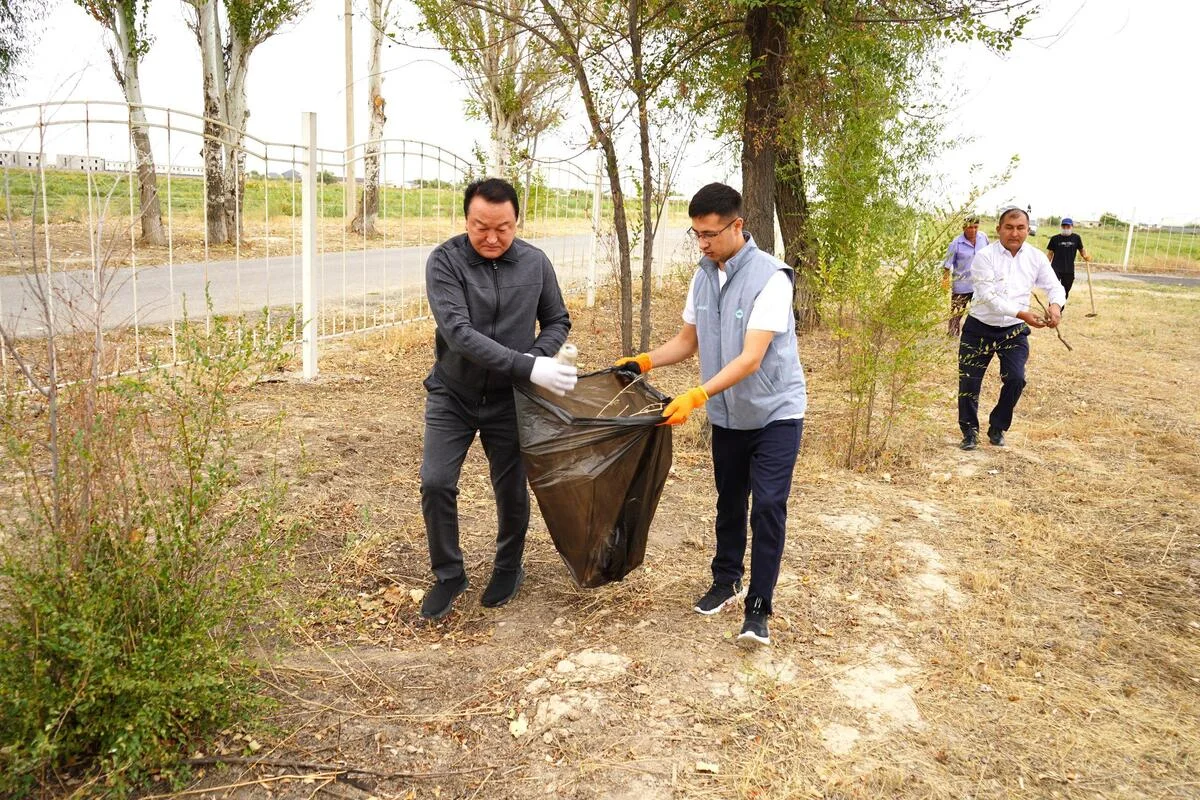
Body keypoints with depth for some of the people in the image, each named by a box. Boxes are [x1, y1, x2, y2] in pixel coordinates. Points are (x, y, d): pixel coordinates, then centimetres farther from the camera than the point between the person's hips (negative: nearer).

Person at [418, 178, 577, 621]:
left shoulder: (535, 263, -6)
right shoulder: (445, 261, -15)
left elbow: (558, 321, 7)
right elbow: (458, 332, -26)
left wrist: (539, 356, -15)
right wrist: (528, 367, -33)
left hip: (508, 399, 1)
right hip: (452, 394, -1)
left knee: (511, 490, 10)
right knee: (436, 483, -4)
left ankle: (509, 569, 35)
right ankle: (449, 575, 19)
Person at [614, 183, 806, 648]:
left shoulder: (770, 277, -23)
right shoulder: (703, 276, -1)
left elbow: (751, 358, -29)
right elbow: (688, 340, 9)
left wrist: (696, 397, -38)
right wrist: (643, 362, -7)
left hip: (775, 412, -6)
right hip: (727, 415, 6)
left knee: (768, 506, -8)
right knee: (729, 502, 17)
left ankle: (758, 609, 2)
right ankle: (726, 581, 34)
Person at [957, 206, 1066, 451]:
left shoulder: (1036, 257, -1)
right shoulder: (985, 256, -14)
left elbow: (1054, 286, 2)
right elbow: (988, 295, -22)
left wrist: (1055, 305, -23)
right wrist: (1022, 314, -32)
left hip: (1014, 332, 2)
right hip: (980, 329, -2)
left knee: (1015, 379, -12)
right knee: (969, 382, 3)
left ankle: (997, 428, 12)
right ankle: (970, 431, 24)